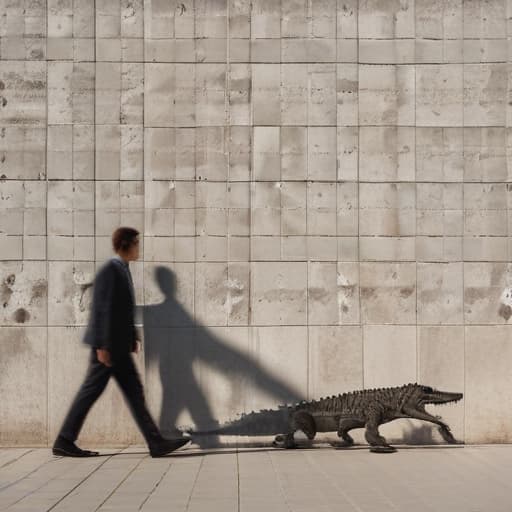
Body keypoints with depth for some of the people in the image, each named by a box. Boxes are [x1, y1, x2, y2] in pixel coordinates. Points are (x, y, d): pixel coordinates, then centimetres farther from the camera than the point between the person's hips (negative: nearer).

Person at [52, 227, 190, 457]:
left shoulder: (123, 269, 14)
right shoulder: (109, 270, -14)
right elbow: (101, 309, -19)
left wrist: (134, 337, 17)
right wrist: (102, 346, -21)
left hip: (119, 346, 10)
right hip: (108, 345, -10)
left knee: (135, 393, 6)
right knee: (91, 391, -3)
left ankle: (157, 443, 7)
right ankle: (63, 442, 7)